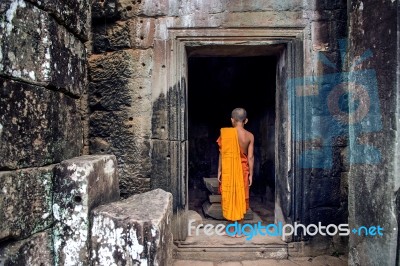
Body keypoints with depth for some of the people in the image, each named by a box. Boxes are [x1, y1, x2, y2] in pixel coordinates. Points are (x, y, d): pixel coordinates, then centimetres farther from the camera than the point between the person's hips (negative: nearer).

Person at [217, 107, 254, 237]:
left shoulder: (225, 133, -9)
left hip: (227, 170, -1)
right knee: (241, 198, 10)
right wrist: (251, 174, 4)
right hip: (242, 170, 1)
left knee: (228, 197, 10)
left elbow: (222, 154, -6)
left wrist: (219, 171, 2)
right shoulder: (250, 136, -6)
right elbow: (250, 157, -5)